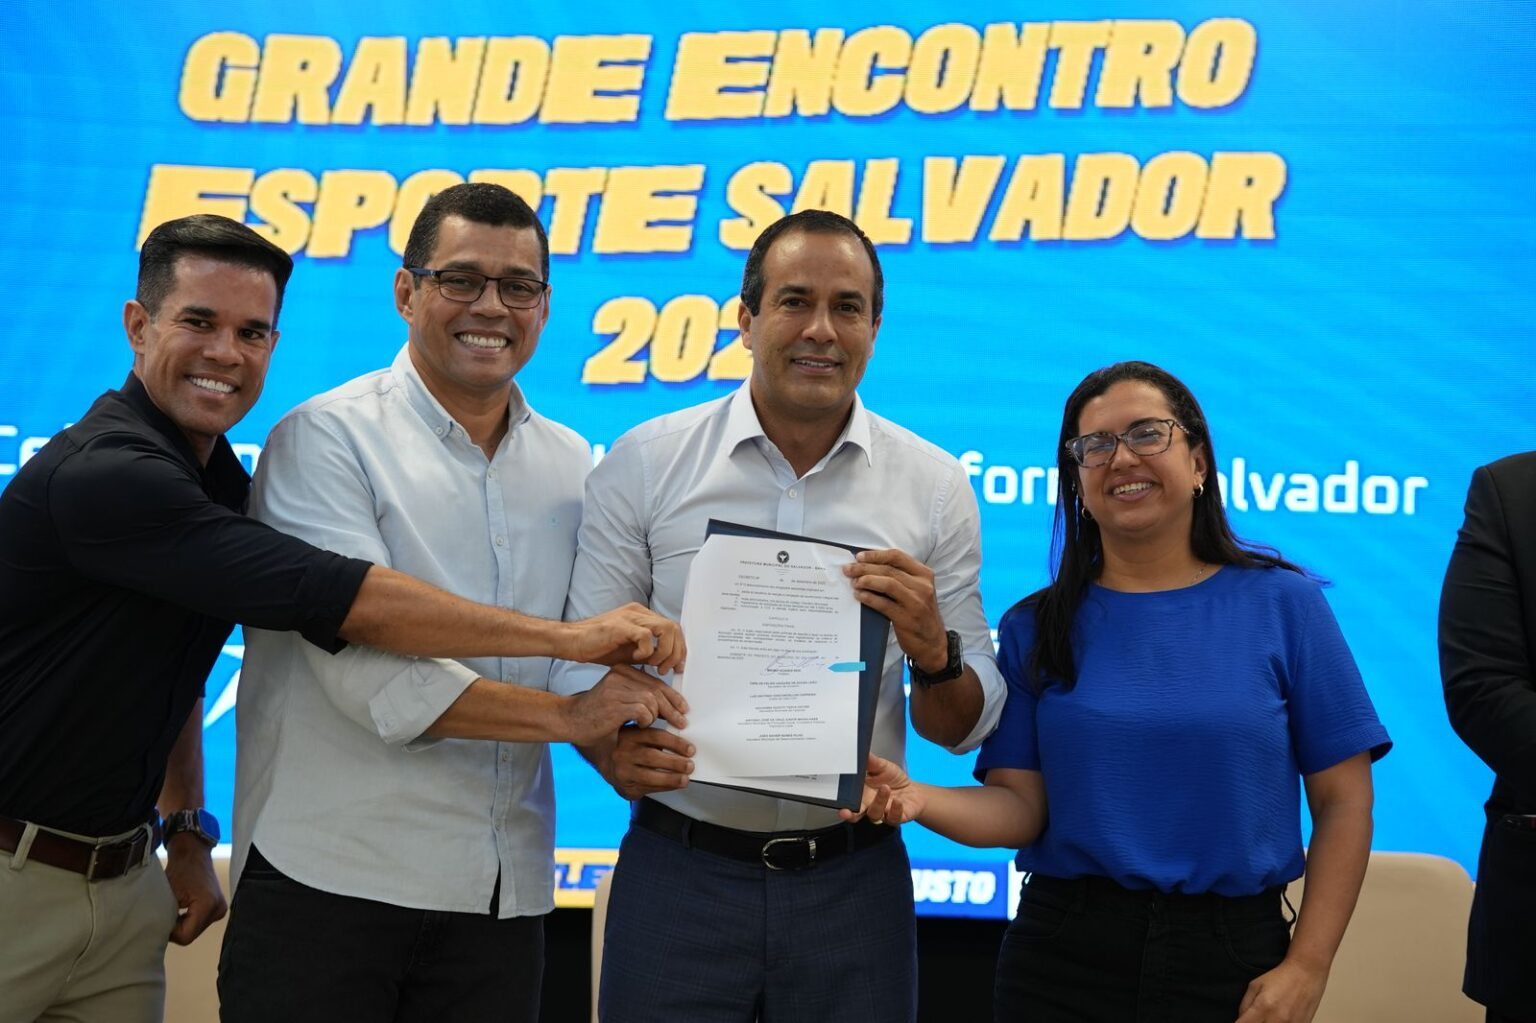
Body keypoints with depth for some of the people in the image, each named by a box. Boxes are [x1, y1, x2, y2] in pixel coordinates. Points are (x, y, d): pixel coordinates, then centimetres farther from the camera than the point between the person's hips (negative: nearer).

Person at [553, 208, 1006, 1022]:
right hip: (678, 873, -1)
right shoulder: (644, 463, -2)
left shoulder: (934, 485, 1)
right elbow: (584, 661, 0)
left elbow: (965, 727, 4)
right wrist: (613, 750, -20)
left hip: (853, 880, 1)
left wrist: (932, 652, -17)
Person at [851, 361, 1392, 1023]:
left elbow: (1343, 801, -2)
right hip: (1061, 960, 1)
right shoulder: (1034, 627, 3)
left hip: (1232, 959, -1)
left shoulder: (1283, 605, -2)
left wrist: (1306, 969, -8)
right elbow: (1020, 805, -2)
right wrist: (921, 801, -21)